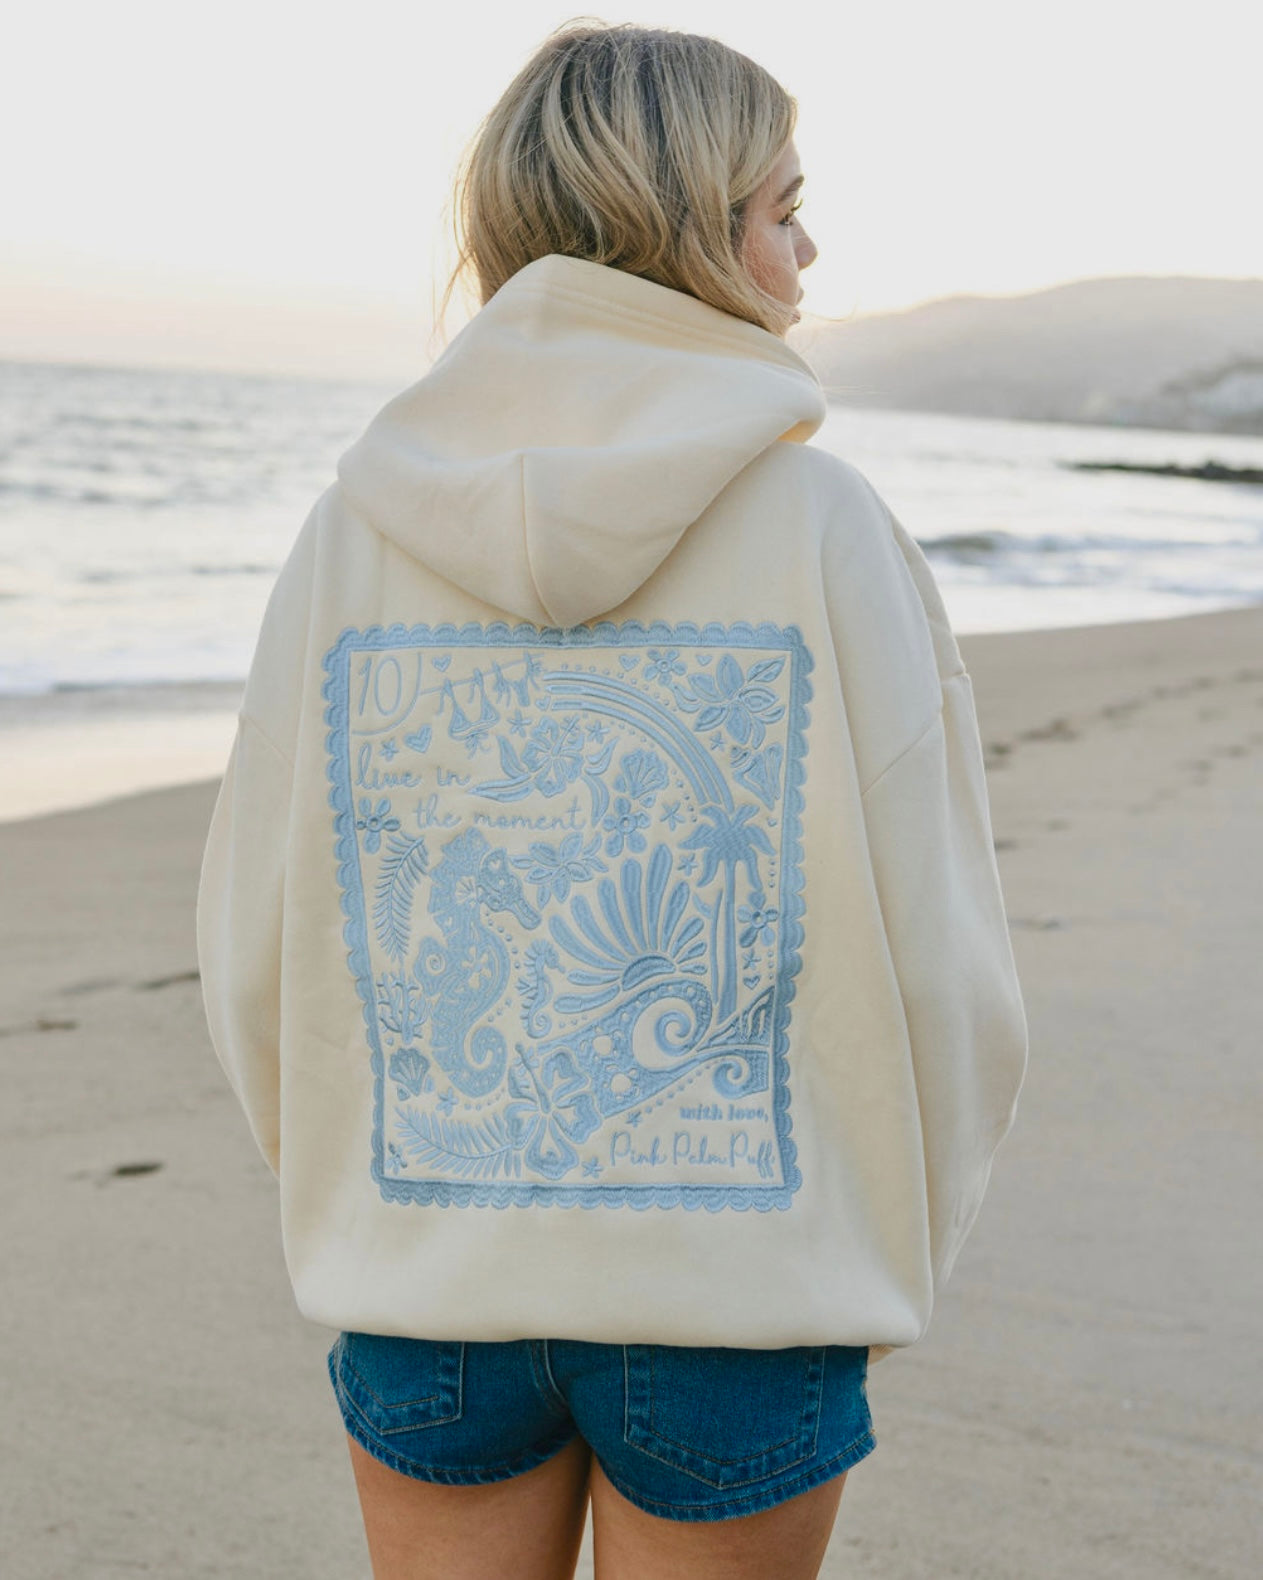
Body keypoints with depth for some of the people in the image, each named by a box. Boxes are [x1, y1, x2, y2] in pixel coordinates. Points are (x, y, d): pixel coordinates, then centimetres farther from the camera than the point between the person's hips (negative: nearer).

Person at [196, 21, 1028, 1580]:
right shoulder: (823, 522, -12)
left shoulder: (357, 521, -4)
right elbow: (939, 958, -10)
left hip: (424, 1281, 3)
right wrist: (891, 1258, 8)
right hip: (742, 1285, -2)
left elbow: (254, 946, 0)